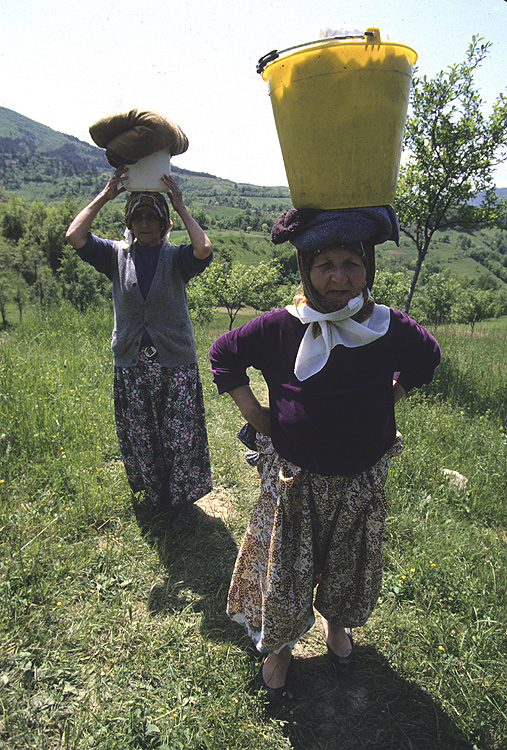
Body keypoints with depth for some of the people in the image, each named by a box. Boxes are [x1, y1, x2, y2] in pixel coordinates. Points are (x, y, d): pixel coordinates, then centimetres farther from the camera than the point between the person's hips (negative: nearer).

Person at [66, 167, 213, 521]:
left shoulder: (175, 257, 0)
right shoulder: (116, 255, 5)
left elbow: (204, 249, -22)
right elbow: (75, 237, -9)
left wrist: (181, 207, -12)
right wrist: (104, 196, -8)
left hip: (175, 362, -2)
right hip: (131, 364, 2)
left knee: (180, 437, 4)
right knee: (140, 438, 11)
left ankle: (181, 502, 25)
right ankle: (154, 498, 33)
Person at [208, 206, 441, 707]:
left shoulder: (391, 329, -12)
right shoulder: (279, 328, -19)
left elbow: (426, 358, 10)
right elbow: (223, 353, -4)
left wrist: (384, 400, 0)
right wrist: (251, 410, -9)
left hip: (360, 480, 3)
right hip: (292, 480, -2)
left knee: (349, 567, 25)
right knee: (282, 572, 16)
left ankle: (336, 624, 58)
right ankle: (279, 648, 47)